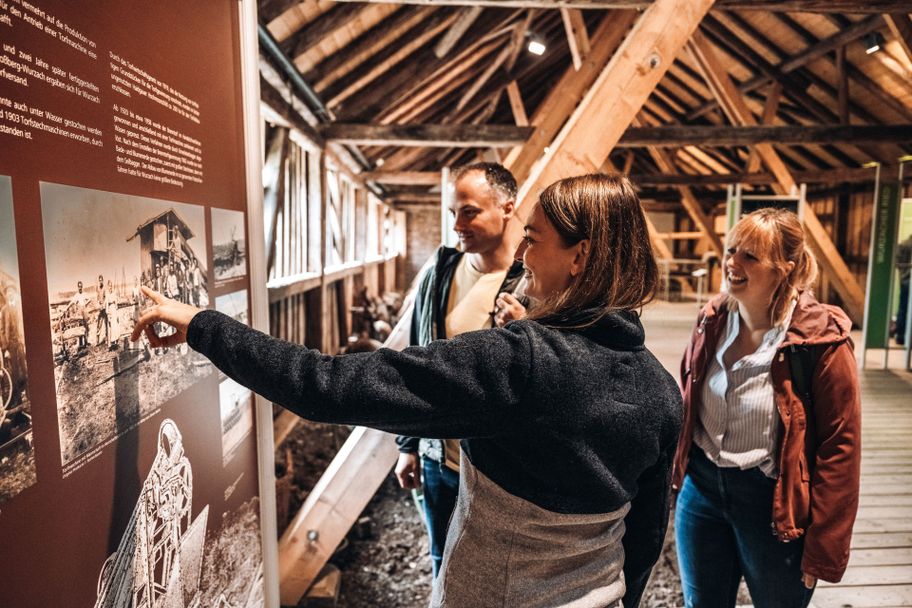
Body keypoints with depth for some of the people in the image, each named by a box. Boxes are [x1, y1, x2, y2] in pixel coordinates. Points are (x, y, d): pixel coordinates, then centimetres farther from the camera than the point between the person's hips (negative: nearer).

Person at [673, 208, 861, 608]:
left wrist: (823, 550, -13)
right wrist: (679, 471, 11)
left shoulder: (821, 340, -17)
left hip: (773, 501, -4)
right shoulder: (713, 321, -2)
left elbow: (840, 447, -15)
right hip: (701, 487, 5)